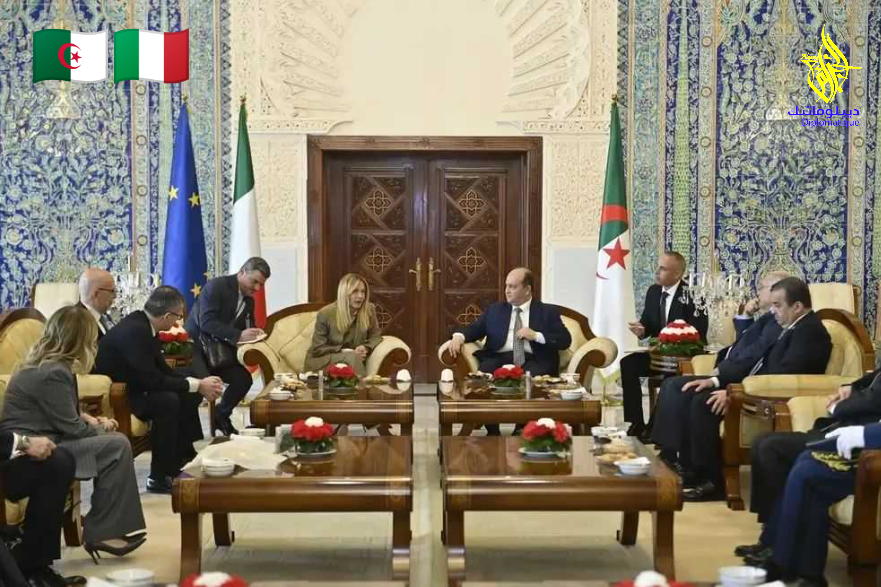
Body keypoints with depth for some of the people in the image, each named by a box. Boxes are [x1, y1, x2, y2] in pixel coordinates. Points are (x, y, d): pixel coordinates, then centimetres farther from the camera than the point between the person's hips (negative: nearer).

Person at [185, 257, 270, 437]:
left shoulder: (249, 300, 7)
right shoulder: (216, 286, -18)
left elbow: (246, 326, 15)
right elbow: (206, 322, -28)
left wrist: (254, 333, -11)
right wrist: (238, 335, -34)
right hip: (194, 345, -8)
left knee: (244, 379, -4)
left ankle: (221, 415, 18)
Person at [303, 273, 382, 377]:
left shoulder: (369, 310, -4)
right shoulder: (325, 314, -13)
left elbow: (376, 336, 5)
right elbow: (318, 349, -10)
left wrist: (366, 348, -18)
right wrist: (345, 351, -21)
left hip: (352, 358, 3)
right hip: (322, 361, -3)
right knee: (352, 357, -32)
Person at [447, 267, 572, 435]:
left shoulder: (547, 312, 12)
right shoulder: (495, 310, 21)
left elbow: (565, 341, 3)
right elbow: (474, 329, 12)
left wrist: (536, 335, -8)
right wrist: (459, 336, -11)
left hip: (532, 360, -2)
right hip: (500, 358, 2)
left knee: (533, 378, -35)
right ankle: (492, 430, -20)